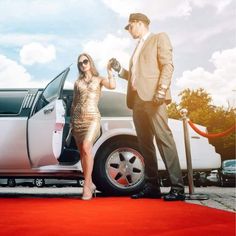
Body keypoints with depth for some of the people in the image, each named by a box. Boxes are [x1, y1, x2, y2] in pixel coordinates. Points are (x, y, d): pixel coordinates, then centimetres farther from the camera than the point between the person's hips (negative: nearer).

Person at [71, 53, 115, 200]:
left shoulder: (99, 79, 10)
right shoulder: (77, 82, 17)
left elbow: (112, 86, -10)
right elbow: (74, 102, 17)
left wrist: (110, 71, -8)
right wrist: (71, 121, 12)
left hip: (92, 117, -4)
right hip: (77, 119, 4)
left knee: (86, 147, -24)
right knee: (83, 152, 3)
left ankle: (87, 185, -22)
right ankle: (90, 184, 13)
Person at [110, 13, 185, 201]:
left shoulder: (159, 38, 8)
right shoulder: (138, 47, 29)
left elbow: (167, 65, -5)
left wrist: (161, 90, -17)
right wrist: (120, 70, 14)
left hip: (153, 98, -8)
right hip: (137, 100, 8)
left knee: (163, 138, -14)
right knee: (145, 143, 4)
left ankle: (177, 187, -14)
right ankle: (152, 187, 7)